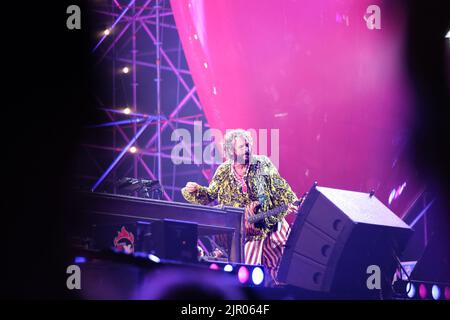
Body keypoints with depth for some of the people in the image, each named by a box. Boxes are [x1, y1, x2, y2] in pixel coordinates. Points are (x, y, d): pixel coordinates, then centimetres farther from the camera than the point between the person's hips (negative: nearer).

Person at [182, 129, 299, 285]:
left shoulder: (263, 164, -2)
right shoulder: (223, 172, 1)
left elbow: (280, 187, -6)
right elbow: (209, 195, 9)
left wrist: (291, 202, -21)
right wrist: (195, 190, -9)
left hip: (271, 223, 0)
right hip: (248, 230, 0)